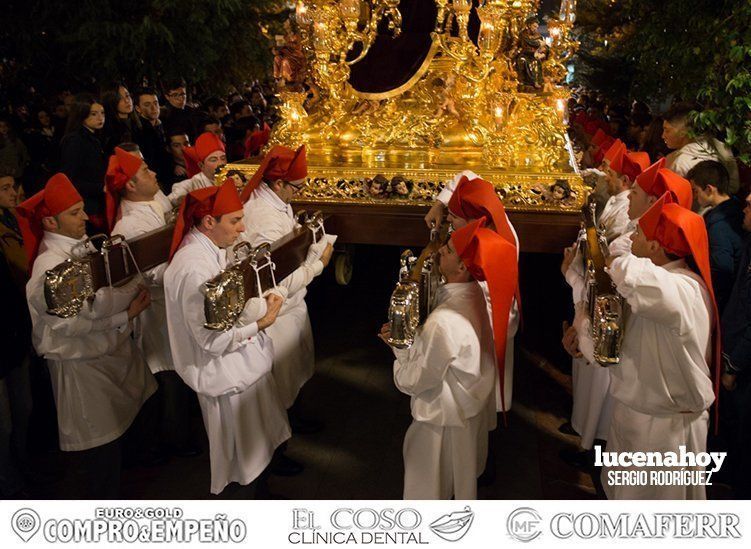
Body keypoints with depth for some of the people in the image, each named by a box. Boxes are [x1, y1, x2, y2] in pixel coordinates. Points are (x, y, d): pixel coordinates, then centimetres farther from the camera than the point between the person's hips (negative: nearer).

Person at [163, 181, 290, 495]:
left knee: (258, 431, 29)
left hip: (243, 362, 9)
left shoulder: (212, 250, -1)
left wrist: (260, 303, -2)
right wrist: (260, 323, -19)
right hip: (225, 373, -9)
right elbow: (212, 339, -28)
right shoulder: (193, 269, -31)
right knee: (239, 446, 15)